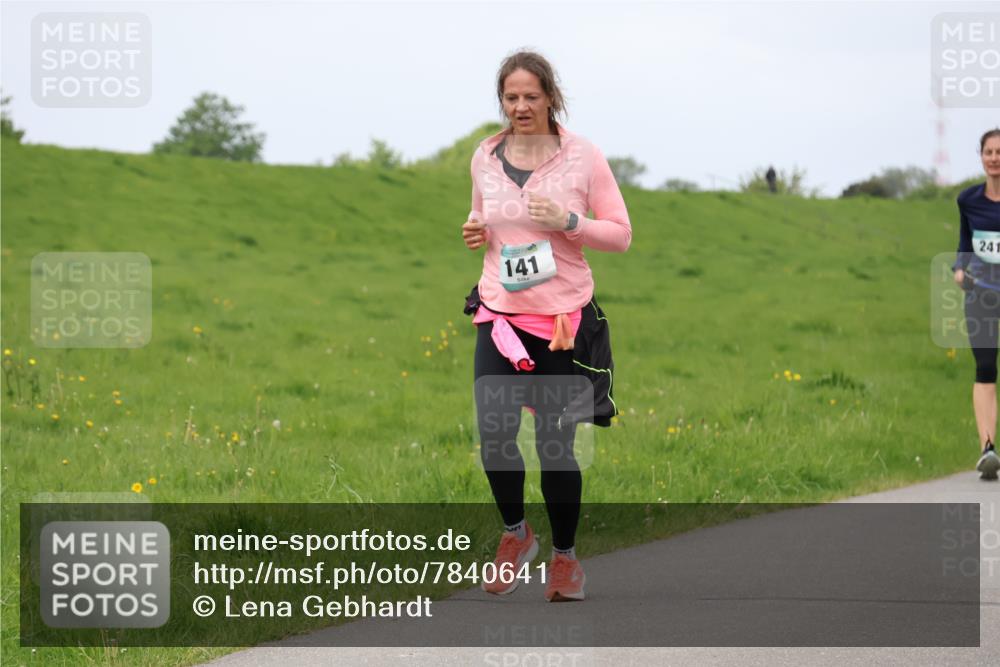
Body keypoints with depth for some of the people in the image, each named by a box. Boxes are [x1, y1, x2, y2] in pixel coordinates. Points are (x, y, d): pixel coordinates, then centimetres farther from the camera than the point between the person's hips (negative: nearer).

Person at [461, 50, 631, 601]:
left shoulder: (582, 156, -4)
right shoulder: (485, 158, 6)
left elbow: (620, 235, -1)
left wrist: (568, 222, -17)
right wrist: (475, 231, 1)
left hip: (563, 317, -2)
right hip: (500, 313, 2)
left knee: (555, 445, 1)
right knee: (493, 437, -10)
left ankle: (565, 556, 19)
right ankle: (515, 533, 17)